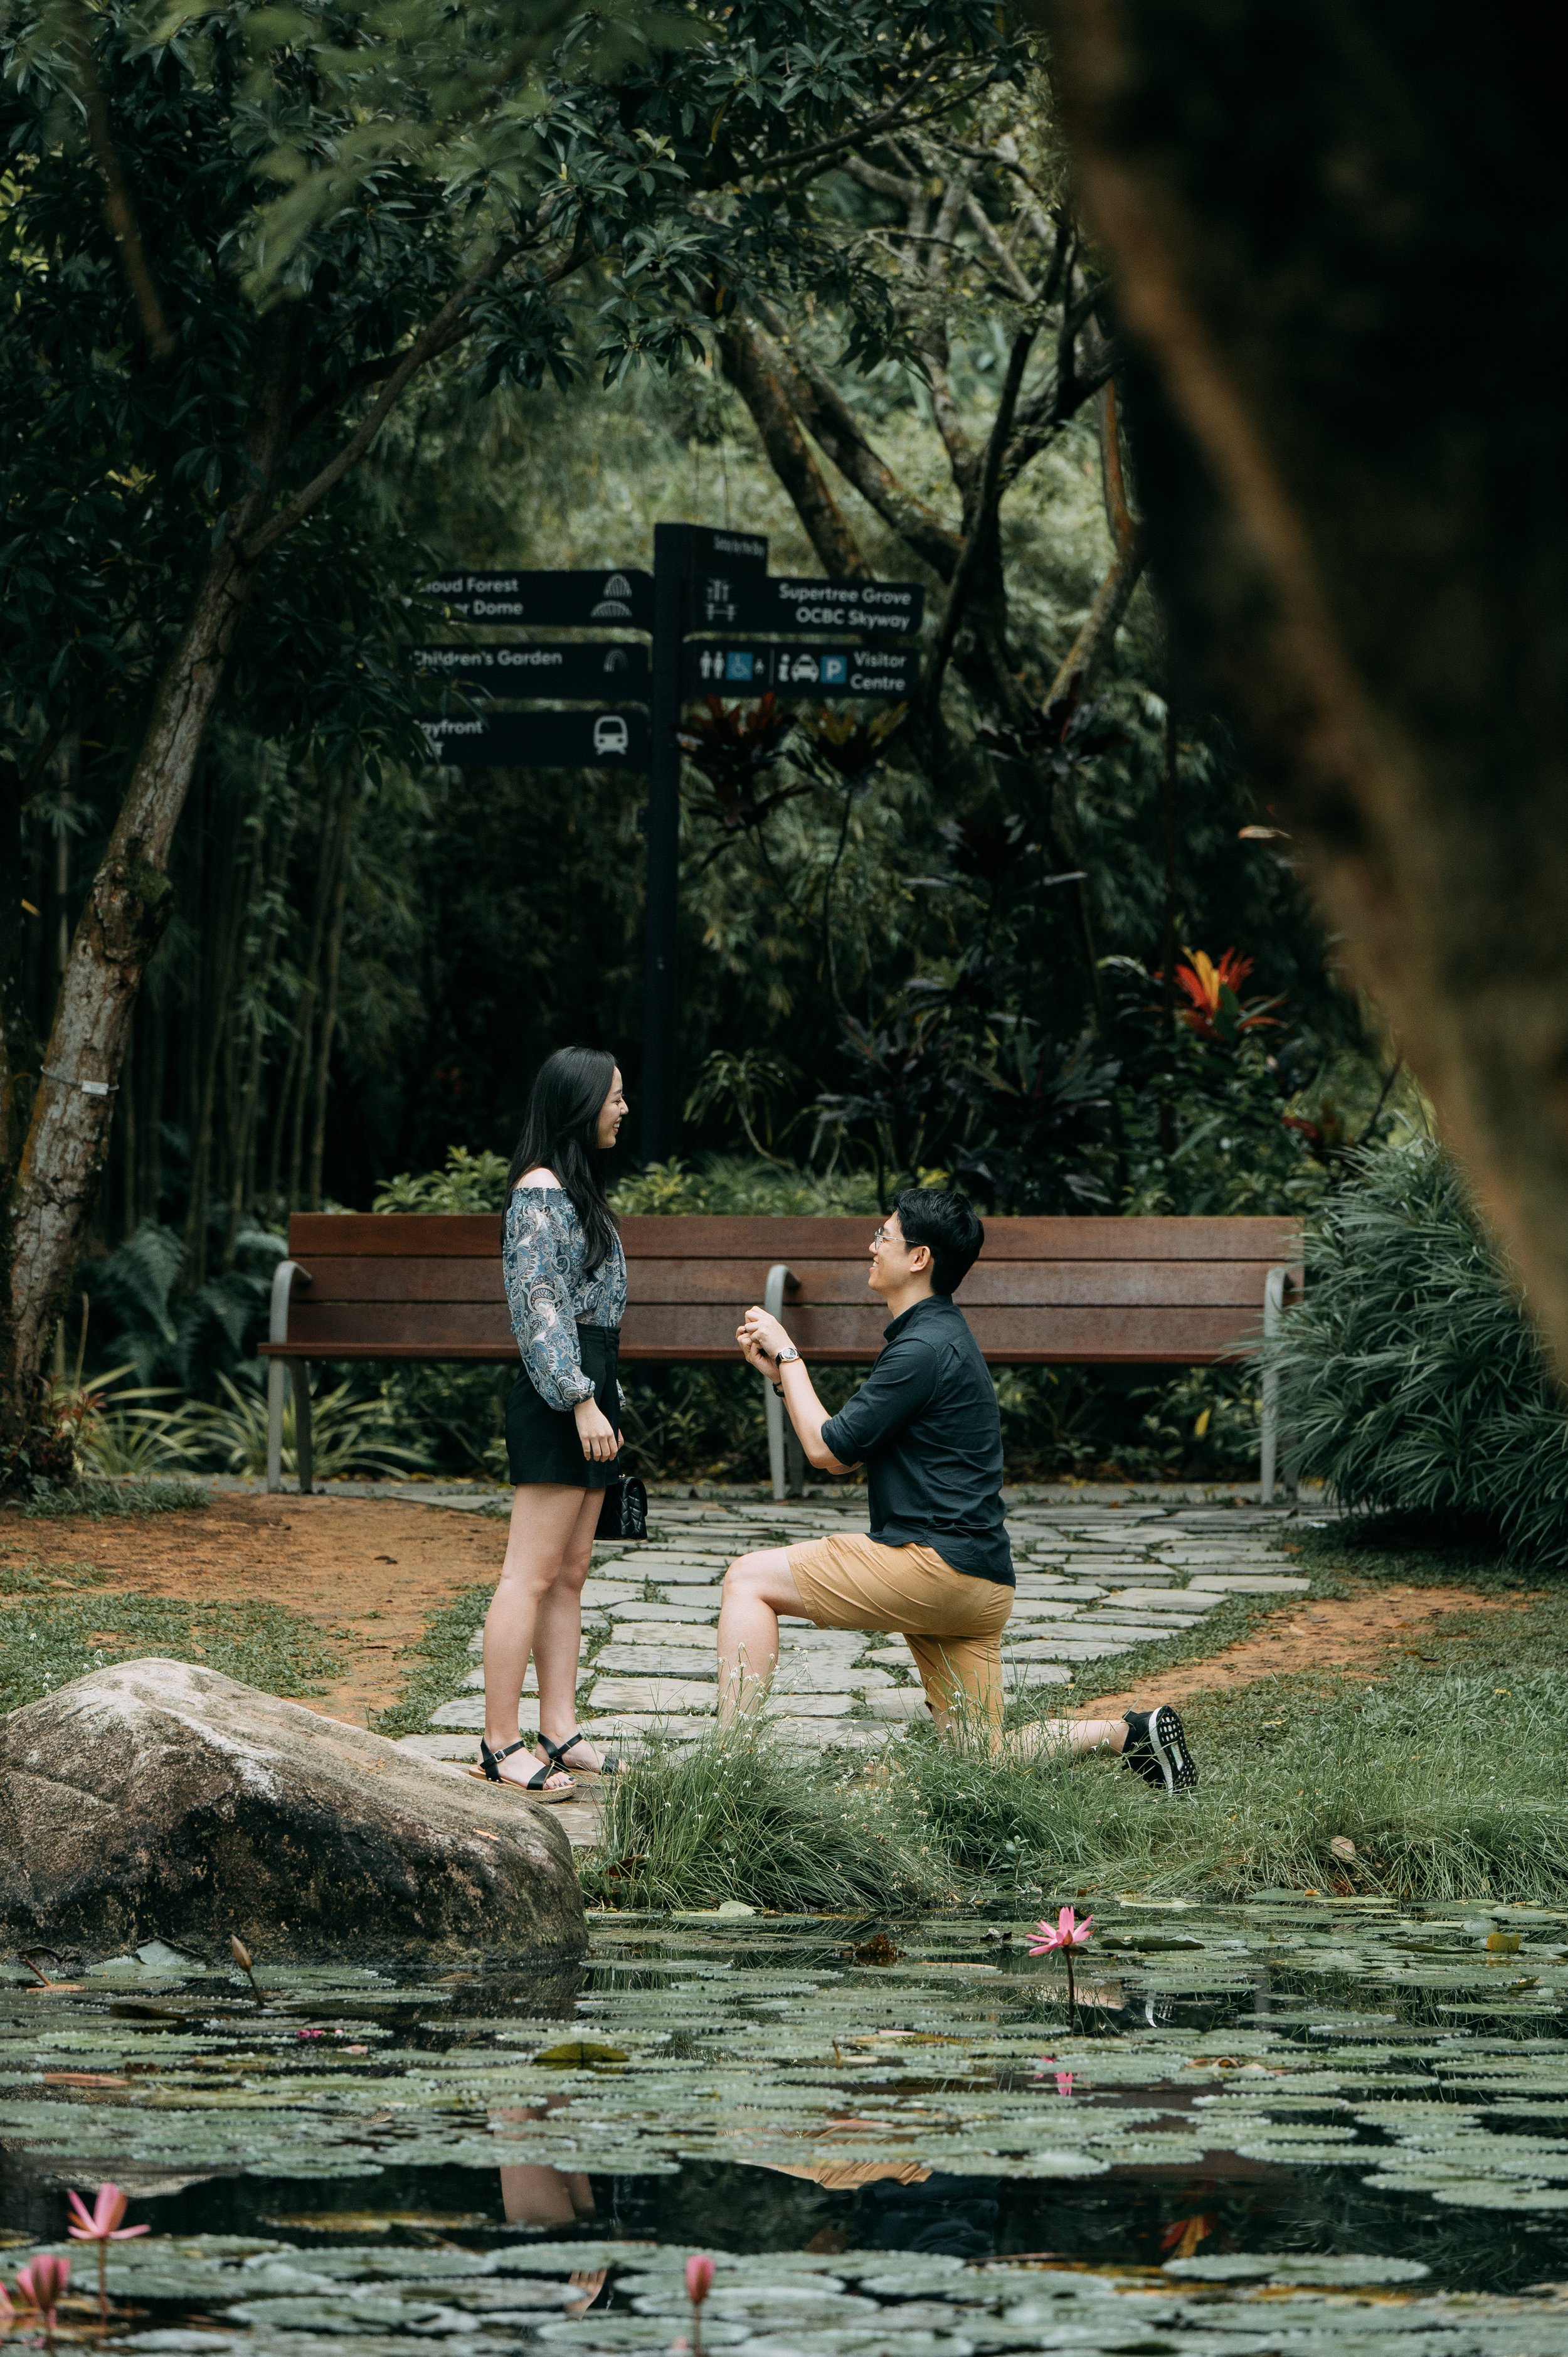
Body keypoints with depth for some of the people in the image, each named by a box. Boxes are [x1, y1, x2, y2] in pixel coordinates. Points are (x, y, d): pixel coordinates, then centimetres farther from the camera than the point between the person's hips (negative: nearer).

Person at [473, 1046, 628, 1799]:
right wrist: (582, 1401, -21)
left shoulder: (576, 1191, 18)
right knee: (533, 1575, -10)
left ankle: (560, 1733, 10)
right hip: (556, 1397, -10)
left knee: (570, 1574, 9)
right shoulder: (541, 1194, -12)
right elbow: (541, 1309, -17)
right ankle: (499, 1746, -11)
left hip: (588, 1390, 10)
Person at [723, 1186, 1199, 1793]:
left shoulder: (926, 1349, -13)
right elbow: (845, 1449, 22)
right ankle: (1133, 1735, 6)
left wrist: (788, 1356, 2)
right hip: (975, 1583, 10)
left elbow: (828, 1450, -9)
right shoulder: (940, 1335, 19)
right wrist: (778, 1371, 16)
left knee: (751, 1579, -8)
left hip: (935, 1562, -10)